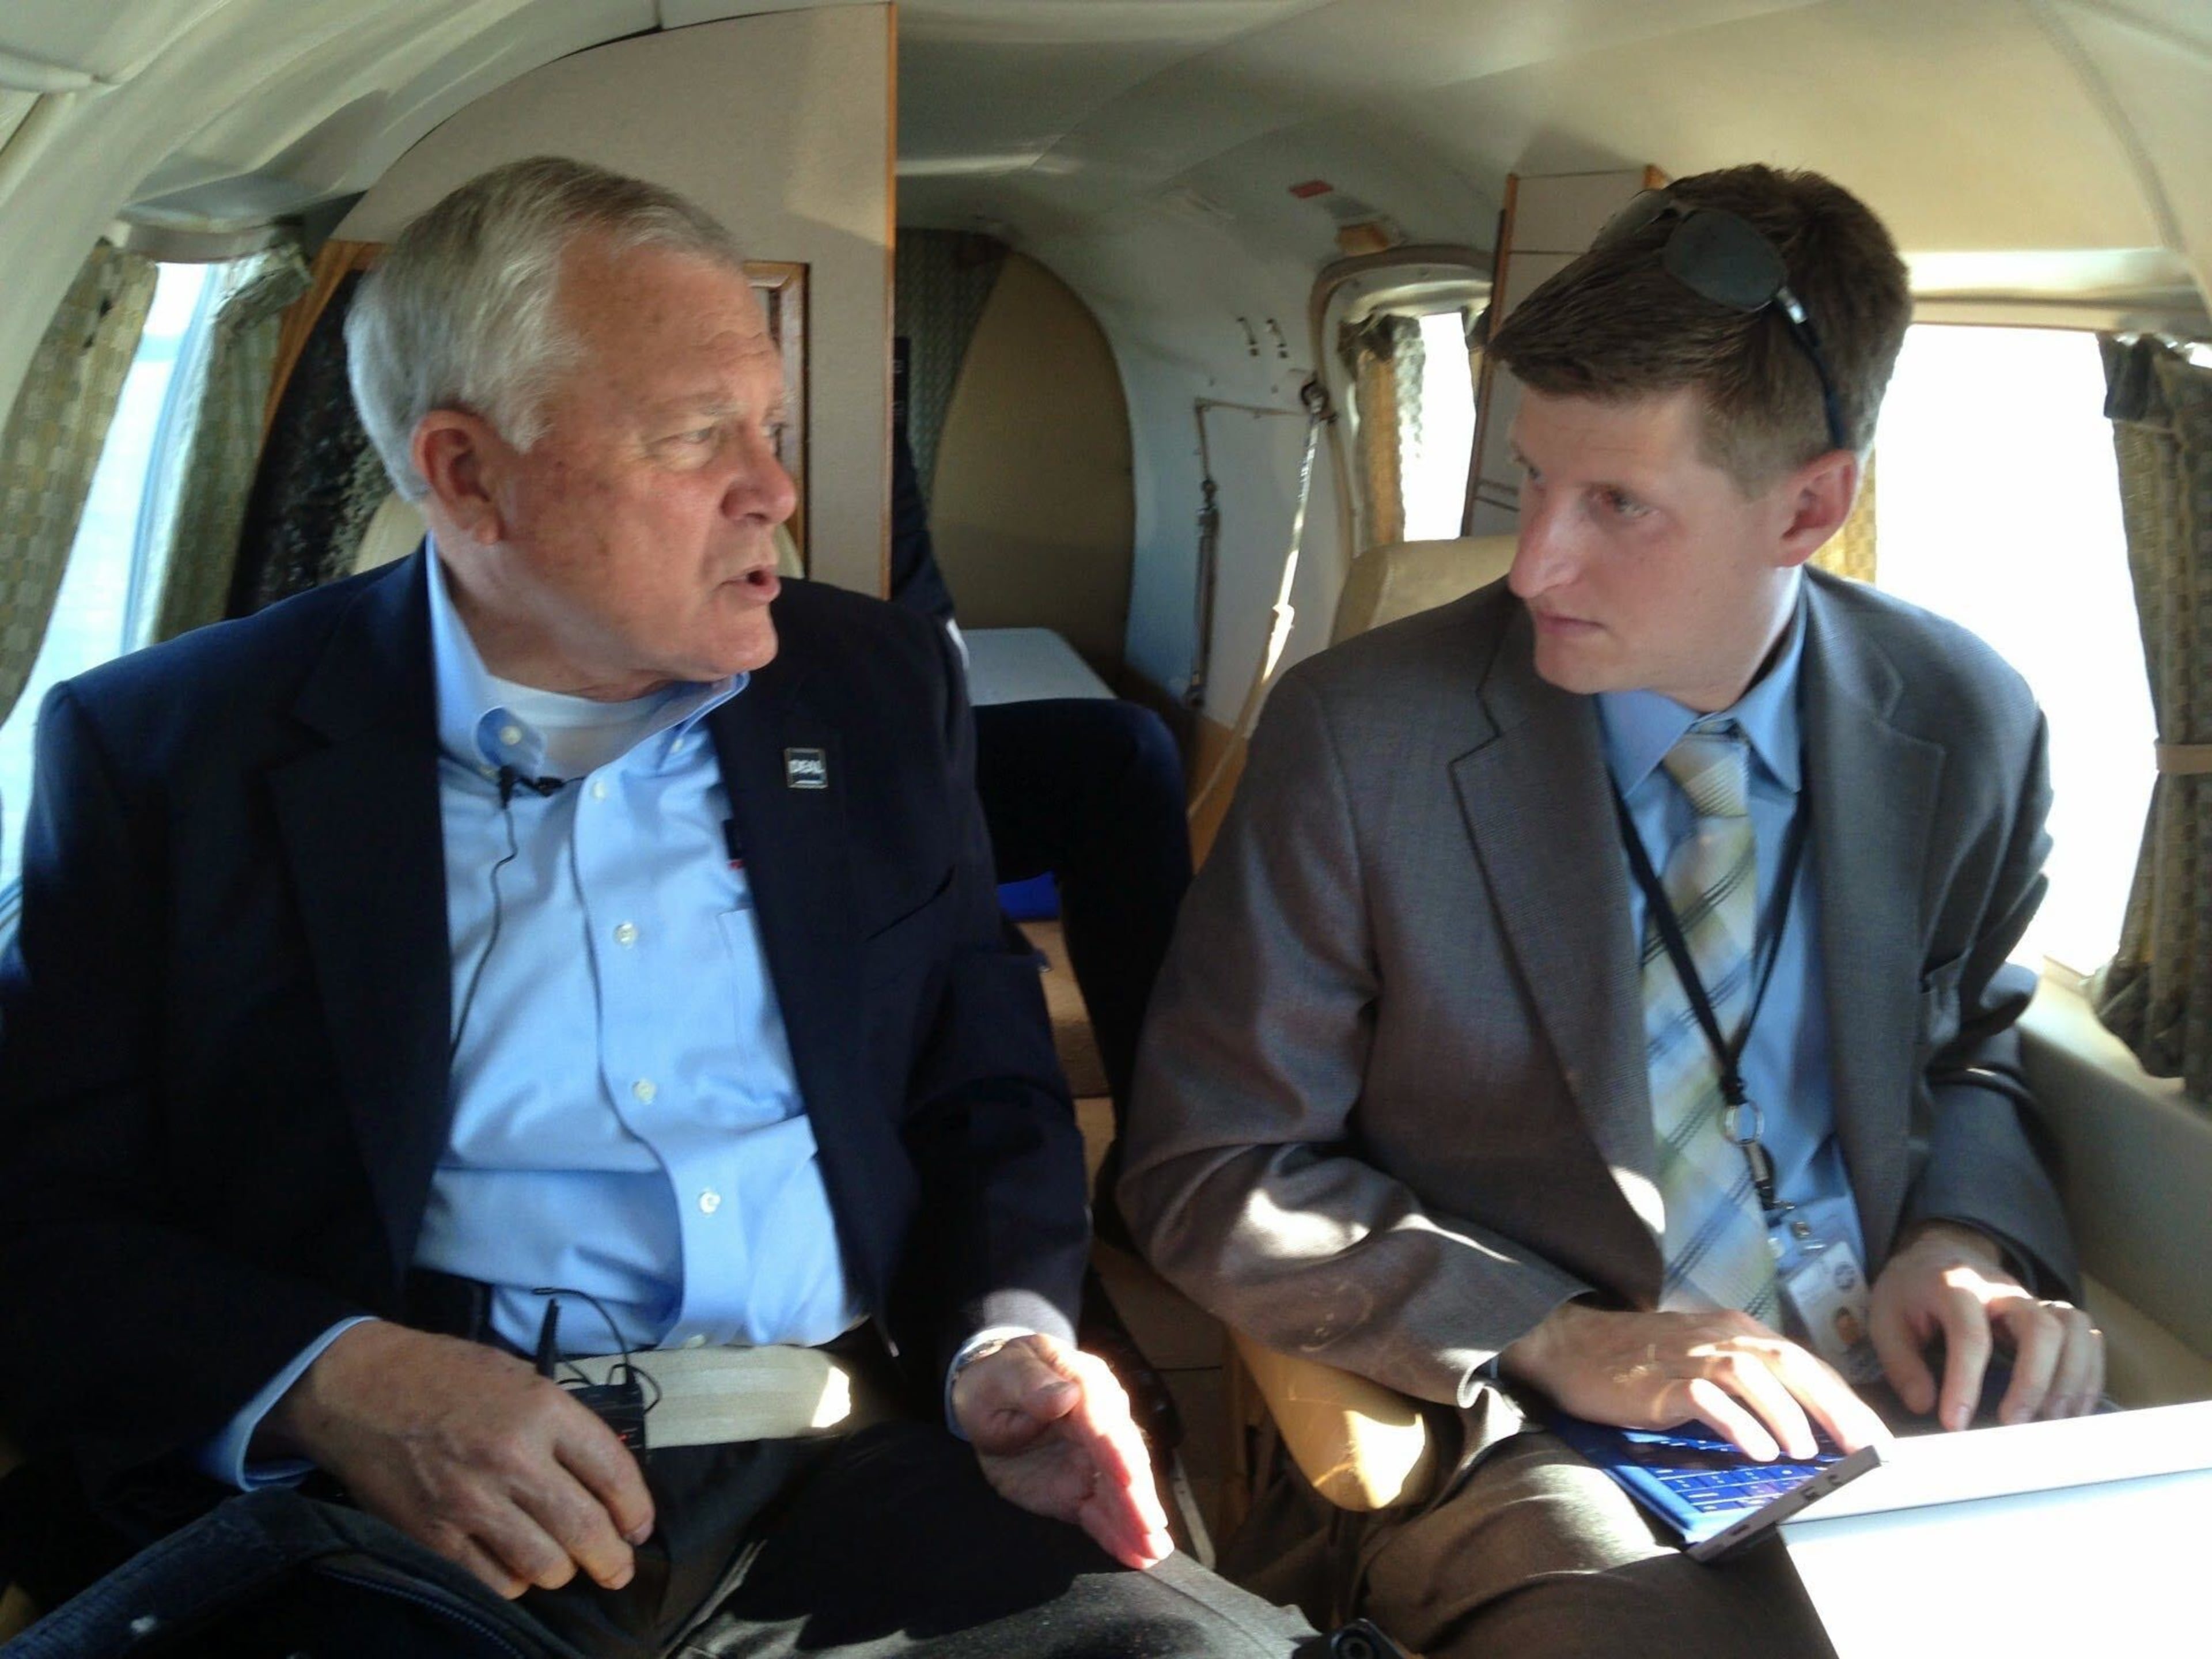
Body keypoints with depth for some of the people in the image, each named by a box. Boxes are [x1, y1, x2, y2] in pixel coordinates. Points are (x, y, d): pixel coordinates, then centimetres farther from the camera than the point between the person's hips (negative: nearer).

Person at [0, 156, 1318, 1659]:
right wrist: (327, 1379, -18)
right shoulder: (166, 747, 2)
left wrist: (1007, 1340, -3)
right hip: (436, 1529, -2)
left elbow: (990, 1088, 17)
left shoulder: (877, 687, 12)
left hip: (846, 1473, 3)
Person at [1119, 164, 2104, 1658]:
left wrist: (1969, 1236, -3)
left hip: (1894, 1395, 5)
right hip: (1517, 1426, -4)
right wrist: (1562, 1338, -16)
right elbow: (1209, 1174, -6)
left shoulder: (1973, 727, 0)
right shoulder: (1363, 739, -11)